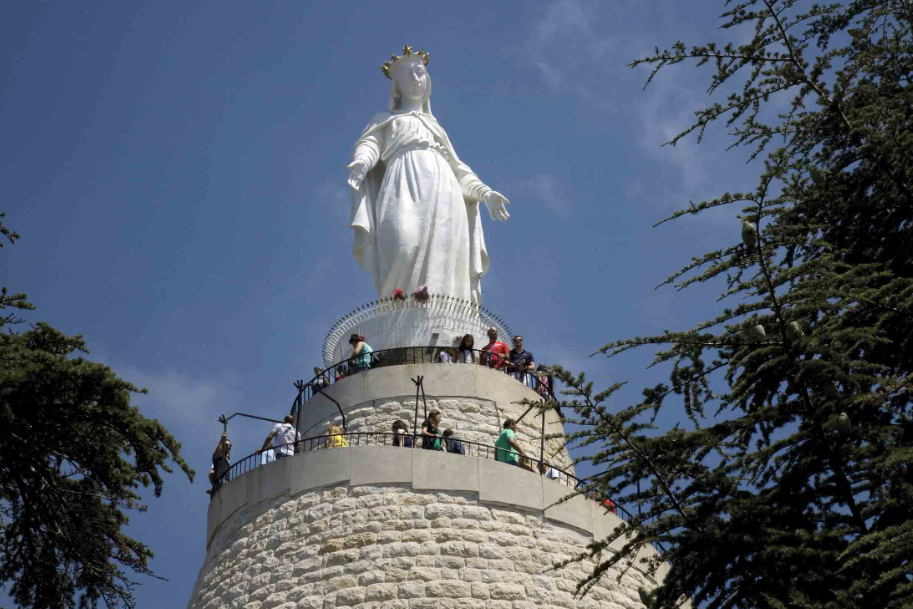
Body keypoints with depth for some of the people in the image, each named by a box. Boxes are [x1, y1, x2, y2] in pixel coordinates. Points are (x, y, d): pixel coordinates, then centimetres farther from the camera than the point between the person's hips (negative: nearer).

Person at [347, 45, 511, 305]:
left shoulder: (436, 127, 38)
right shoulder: (385, 119, 27)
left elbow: (456, 166, 33)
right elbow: (368, 145, 8)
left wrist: (484, 192, 16)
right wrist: (360, 163, -17)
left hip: (443, 193, 4)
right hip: (407, 189, -4)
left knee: (443, 262, -19)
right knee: (404, 249, -31)